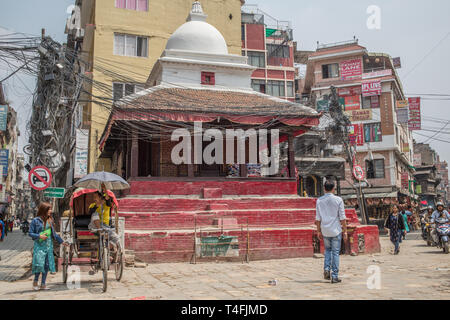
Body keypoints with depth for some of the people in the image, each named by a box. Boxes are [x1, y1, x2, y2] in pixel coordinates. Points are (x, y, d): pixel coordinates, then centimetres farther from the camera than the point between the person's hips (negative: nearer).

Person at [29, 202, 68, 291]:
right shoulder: (36, 220, -5)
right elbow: (30, 233, -3)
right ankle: (35, 282, 11)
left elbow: (54, 233, 18)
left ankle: (43, 284, 13)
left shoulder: (50, 220, 10)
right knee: (39, 263, -11)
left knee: (47, 264, 4)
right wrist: (39, 236, -18)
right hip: (39, 245, -5)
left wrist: (61, 241, 19)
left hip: (49, 245, 5)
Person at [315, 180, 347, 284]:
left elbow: (318, 218, 4)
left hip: (325, 230, 3)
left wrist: (319, 231, 12)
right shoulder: (338, 200, -6)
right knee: (335, 252, 4)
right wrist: (345, 231, 2)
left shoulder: (319, 200, 1)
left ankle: (326, 269, 5)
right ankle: (334, 276, 4)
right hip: (336, 230, -2)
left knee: (327, 249, 21)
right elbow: (342, 217, -6)